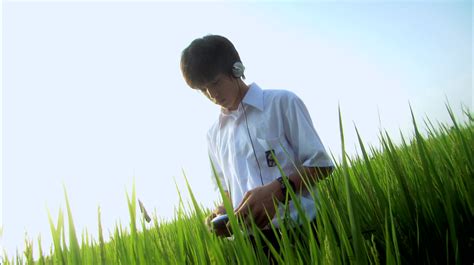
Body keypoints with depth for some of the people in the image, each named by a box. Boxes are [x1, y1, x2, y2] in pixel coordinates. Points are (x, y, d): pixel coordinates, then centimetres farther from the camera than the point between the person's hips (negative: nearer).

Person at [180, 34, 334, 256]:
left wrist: (277, 189, -19)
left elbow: (321, 165, -4)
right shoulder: (214, 134, 13)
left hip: (299, 229, -3)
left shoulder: (282, 102, -2)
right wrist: (225, 212, -2)